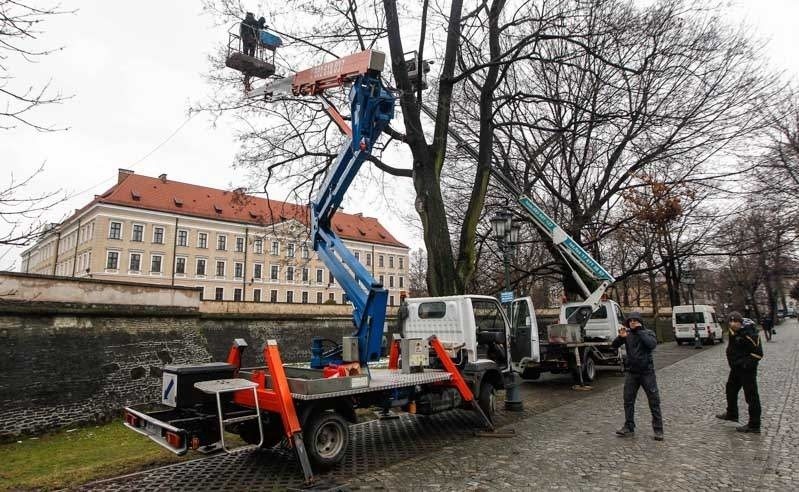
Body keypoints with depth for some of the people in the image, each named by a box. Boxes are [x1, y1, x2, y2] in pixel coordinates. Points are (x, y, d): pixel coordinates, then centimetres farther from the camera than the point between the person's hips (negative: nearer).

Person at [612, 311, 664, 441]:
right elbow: (614, 345, -5)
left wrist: (640, 331, -20)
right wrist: (620, 337, -23)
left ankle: (658, 430, 10)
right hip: (631, 372, 3)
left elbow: (652, 344, -22)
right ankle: (629, 427, 17)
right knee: (628, 401, 6)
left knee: (654, 401, 1)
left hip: (647, 372, -2)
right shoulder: (627, 334, 4)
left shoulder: (648, 333, -2)